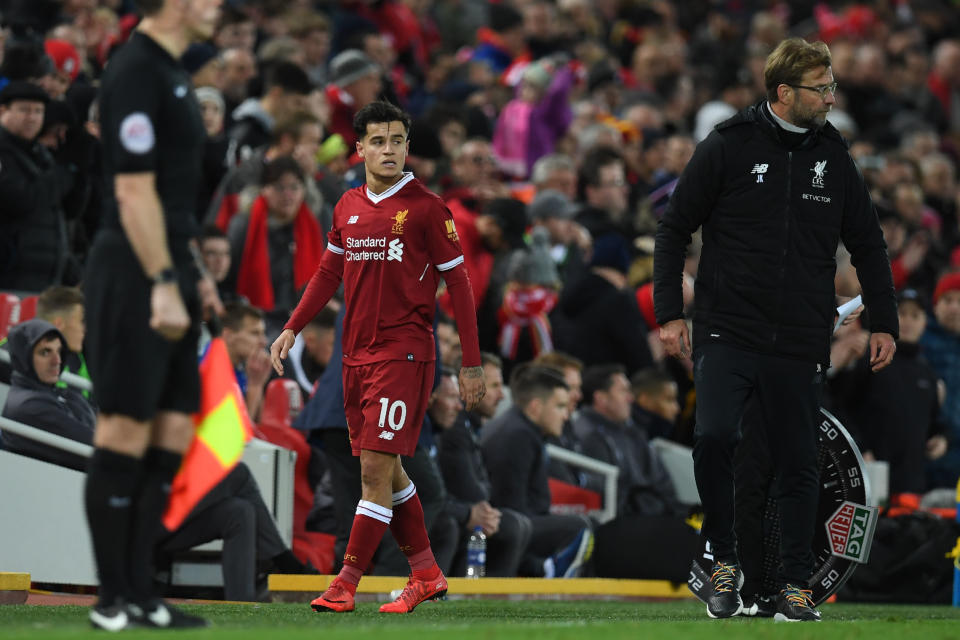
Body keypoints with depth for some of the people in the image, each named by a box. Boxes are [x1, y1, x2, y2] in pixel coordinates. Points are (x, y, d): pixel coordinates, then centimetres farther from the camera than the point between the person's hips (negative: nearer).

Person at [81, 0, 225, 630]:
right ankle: (114, 600, -1)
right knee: (126, 434, -5)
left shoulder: (172, 73, 17)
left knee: (171, 434, 9)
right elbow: (134, 191, -18)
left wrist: (192, 272, 21)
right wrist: (163, 286, -20)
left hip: (168, 273, 10)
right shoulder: (137, 72, -14)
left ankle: (140, 594, 12)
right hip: (136, 274, -10)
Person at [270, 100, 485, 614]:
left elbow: (457, 283, -4)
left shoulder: (426, 208, -6)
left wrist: (472, 363, -6)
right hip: (357, 354, 6)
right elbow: (329, 272, 22)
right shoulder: (348, 207, 11)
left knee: (376, 466, -11)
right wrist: (292, 329, 13)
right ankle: (426, 575, 22)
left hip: (404, 353, -6)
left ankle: (346, 585, -11)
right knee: (385, 470, 11)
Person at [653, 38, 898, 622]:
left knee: (799, 465, 6)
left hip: (801, 344, 3)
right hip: (728, 333, -3)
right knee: (714, 437, -21)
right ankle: (726, 561, -3)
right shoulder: (728, 147, -3)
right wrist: (670, 313, -4)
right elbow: (674, 229, 2)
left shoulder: (833, 156, 7)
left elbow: (868, 244, 17)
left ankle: (797, 584, 19)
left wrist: (884, 324, 13)